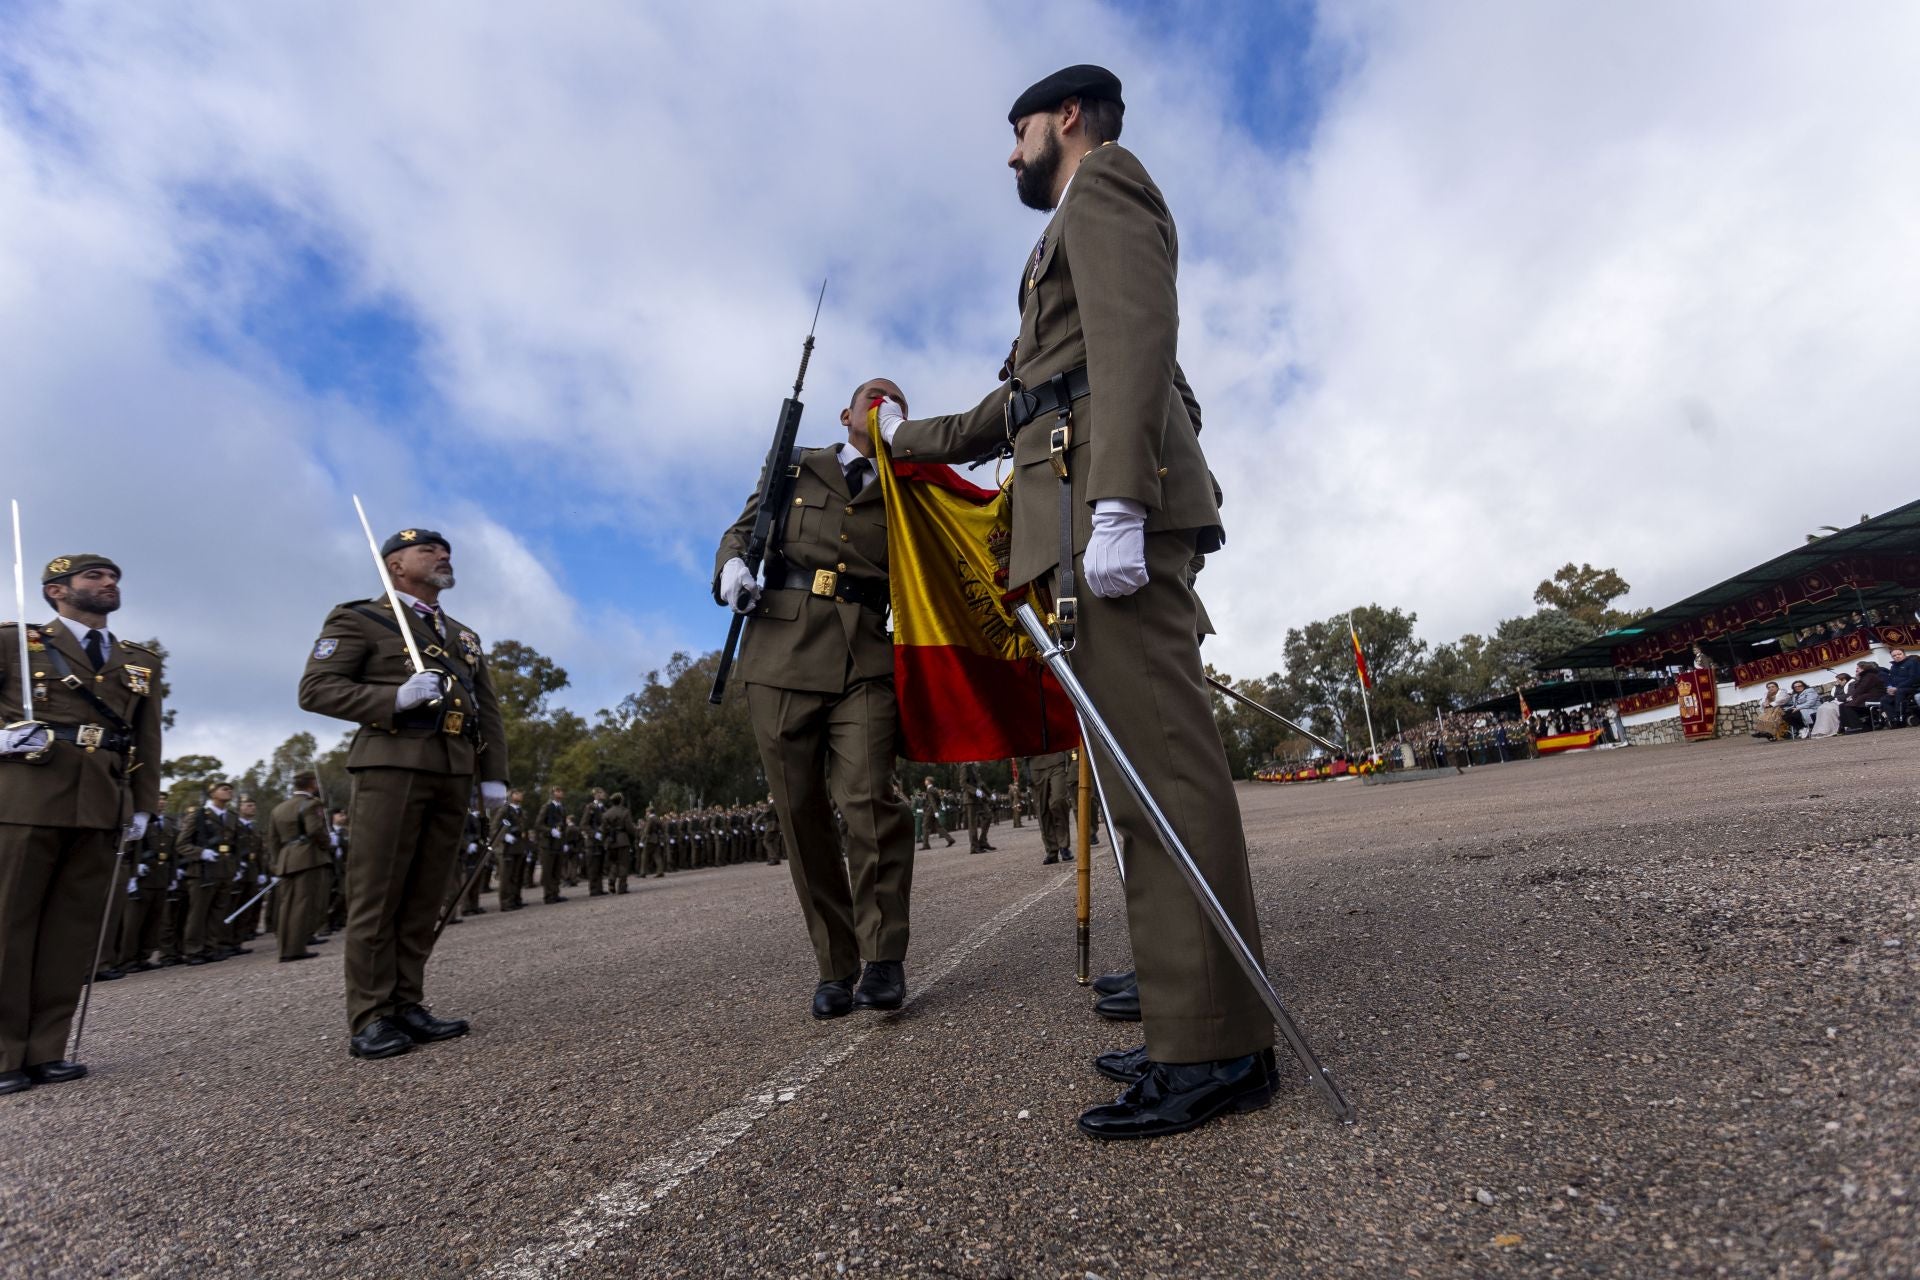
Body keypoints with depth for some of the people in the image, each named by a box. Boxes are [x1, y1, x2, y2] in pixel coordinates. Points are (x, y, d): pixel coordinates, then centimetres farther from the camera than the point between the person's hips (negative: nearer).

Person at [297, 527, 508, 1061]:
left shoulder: (464, 637, 23)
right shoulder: (358, 618, 7)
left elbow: (488, 711, 19)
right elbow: (316, 689, -4)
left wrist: (493, 774, 8)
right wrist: (395, 698, -17)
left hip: (454, 774, 5)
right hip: (392, 764, -5)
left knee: (425, 897, 6)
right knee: (376, 896, -3)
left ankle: (406, 1006, 12)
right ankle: (371, 1020, 2)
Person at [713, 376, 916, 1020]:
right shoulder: (795, 467, 22)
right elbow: (743, 528, 18)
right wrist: (731, 565, -3)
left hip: (866, 659, -1)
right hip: (782, 655, 1)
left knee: (866, 797, -18)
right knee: (800, 810, -1)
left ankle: (883, 956, -4)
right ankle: (835, 965, 10)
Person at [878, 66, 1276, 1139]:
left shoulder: (1106, 179, 9)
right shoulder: (1080, 240, 38)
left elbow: (1136, 334, -11)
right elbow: (1028, 396, 37)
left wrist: (1115, 500, -24)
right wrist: (912, 439, 46)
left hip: (1115, 493, -10)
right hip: (1093, 508, 10)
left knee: (1159, 753, -15)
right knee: (1146, 759, 3)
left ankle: (1220, 1048, -11)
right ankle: (1198, 1023, 8)